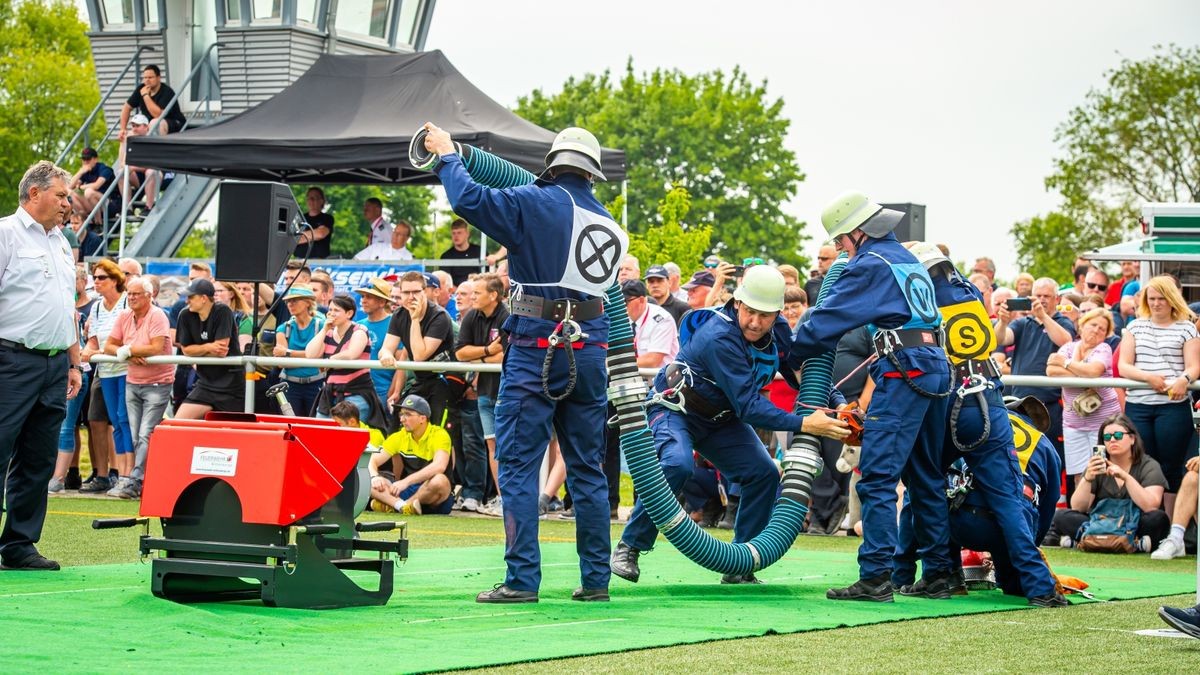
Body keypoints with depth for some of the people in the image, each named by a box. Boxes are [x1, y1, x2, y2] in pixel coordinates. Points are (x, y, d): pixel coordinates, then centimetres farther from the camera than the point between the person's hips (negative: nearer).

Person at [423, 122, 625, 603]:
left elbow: (468, 199, -11)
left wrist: (448, 155, 4)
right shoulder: (609, 226, 14)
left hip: (537, 346, -6)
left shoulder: (536, 203, -6)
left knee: (518, 464, -3)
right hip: (590, 349, 6)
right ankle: (596, 578, 12)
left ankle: (522, 579, -8)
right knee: (588, 468, 11)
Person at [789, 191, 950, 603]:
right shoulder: (908, 260, 20)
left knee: (877, 476, -10)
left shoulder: (871, 264, -6)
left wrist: (792, 356, 5)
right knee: (925, 476, 15)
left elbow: (828, 318, -7)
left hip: (903, 373, -9)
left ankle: (875, 577, -16)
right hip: (937, 368, 9)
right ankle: (938, 571, 17)